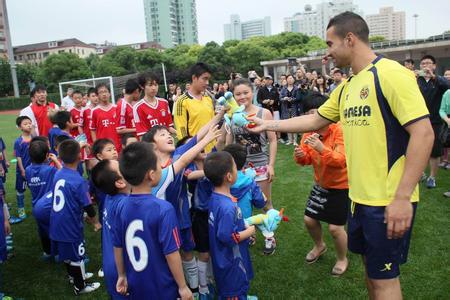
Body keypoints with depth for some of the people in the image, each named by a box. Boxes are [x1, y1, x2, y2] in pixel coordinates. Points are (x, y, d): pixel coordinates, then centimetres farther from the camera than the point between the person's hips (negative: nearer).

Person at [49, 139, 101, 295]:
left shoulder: (58, 174, -1)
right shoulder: (79, 181, -23)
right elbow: (88, 206, -16)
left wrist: (84, 216, 17)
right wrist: (95, 221, 4)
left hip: (57, 224, 7)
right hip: (70, 225, -7)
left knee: (67, 253, 24)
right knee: (76, 256, 11)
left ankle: (75, 276, 45)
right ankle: (80, 287, 28)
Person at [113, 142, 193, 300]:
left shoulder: (122, 207, -8)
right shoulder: (163, 209, -25)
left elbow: (117, 247, 1)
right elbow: (171, 253, -22)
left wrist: (122, 276, 16)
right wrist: (183, 287, -10)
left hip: (136, 287, 5)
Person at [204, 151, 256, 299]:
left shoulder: (214, 197, -6)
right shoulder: (228, 207, -35)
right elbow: (228, 238, -30)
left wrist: (244, 225, 5)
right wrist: (250, 231, -16)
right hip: (231, 262, -8)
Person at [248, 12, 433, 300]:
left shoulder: (391, 74, -16)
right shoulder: (346, 87, 10)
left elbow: (423, 133, -21)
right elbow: (315, 120, 20)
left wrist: (402, 197, -23)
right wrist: (268, 125, 18)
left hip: (390, 199, -8)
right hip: (361, 196, 8)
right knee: (371, 266, 22)